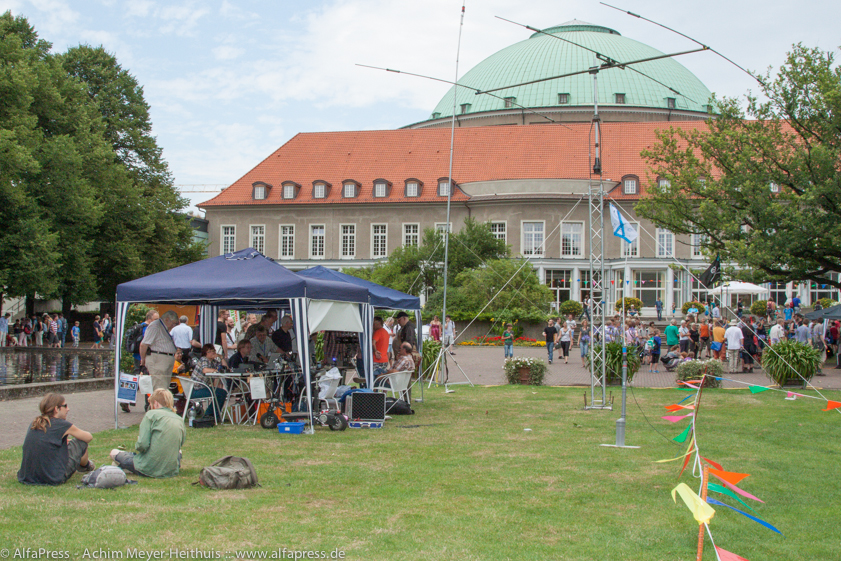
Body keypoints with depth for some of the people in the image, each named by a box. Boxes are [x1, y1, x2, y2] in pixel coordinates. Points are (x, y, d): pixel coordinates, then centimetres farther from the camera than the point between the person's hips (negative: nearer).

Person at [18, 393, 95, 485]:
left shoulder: (35, 423, 8)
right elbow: (89, 437, 7)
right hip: (53, 480, -7)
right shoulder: (61, 425, -8)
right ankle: (85, 466, 38)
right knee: (82, 441, 9)